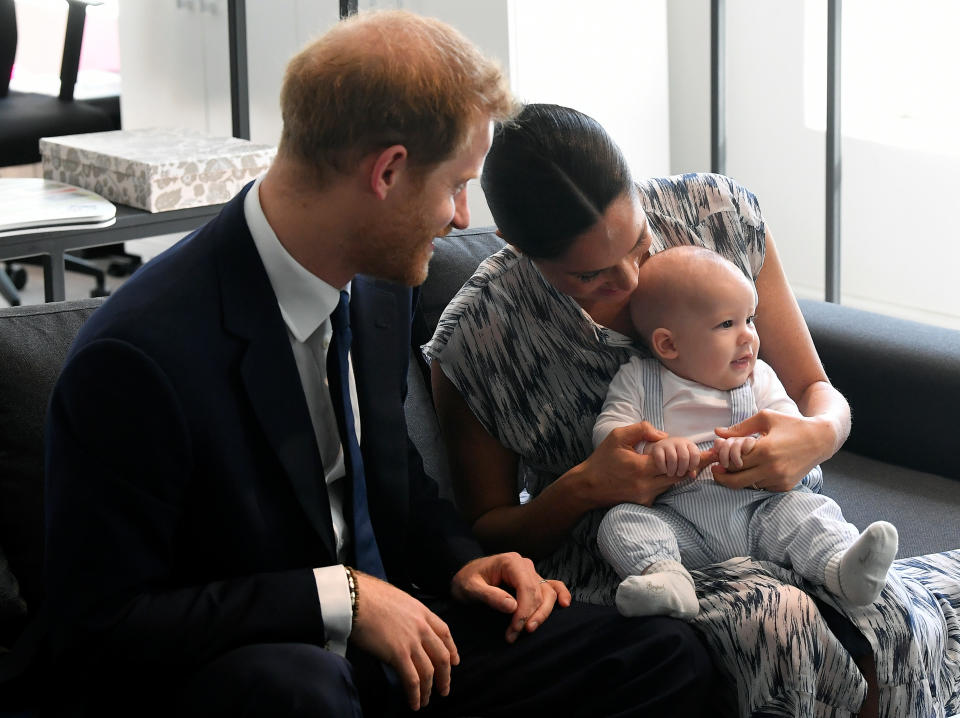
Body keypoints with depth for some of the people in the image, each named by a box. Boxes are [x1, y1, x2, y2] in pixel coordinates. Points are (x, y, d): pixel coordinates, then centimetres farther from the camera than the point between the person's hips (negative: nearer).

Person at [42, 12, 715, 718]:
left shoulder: (378, 289, 3)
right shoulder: (138, 355, -23)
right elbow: (101, 631, -21)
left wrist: (457, 560, 3)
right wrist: (339, 597, -22)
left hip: (388, 635, 7)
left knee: (668, 656, -8)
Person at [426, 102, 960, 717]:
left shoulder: (721, 215, -4)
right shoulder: (472, 340, -11)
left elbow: (814, 389, 6)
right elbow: (487, 533, 1)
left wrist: (819, 435, -19)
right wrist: (582, 488, -20)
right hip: (609, 564, -2)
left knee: (896, 629, -31)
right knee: (776, 621, -35)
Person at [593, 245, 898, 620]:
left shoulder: (759, 378, 13)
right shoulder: (638, 381, 8)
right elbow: (607, 431, -3)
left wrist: (756, 446, -23)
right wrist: (653, 448, -24)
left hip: (758, 514, 2)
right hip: (681, 526, -1)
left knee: (808, 507, -23)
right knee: (621, 521, -26)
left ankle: (843, 568, -46)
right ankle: (665, 577, -51)